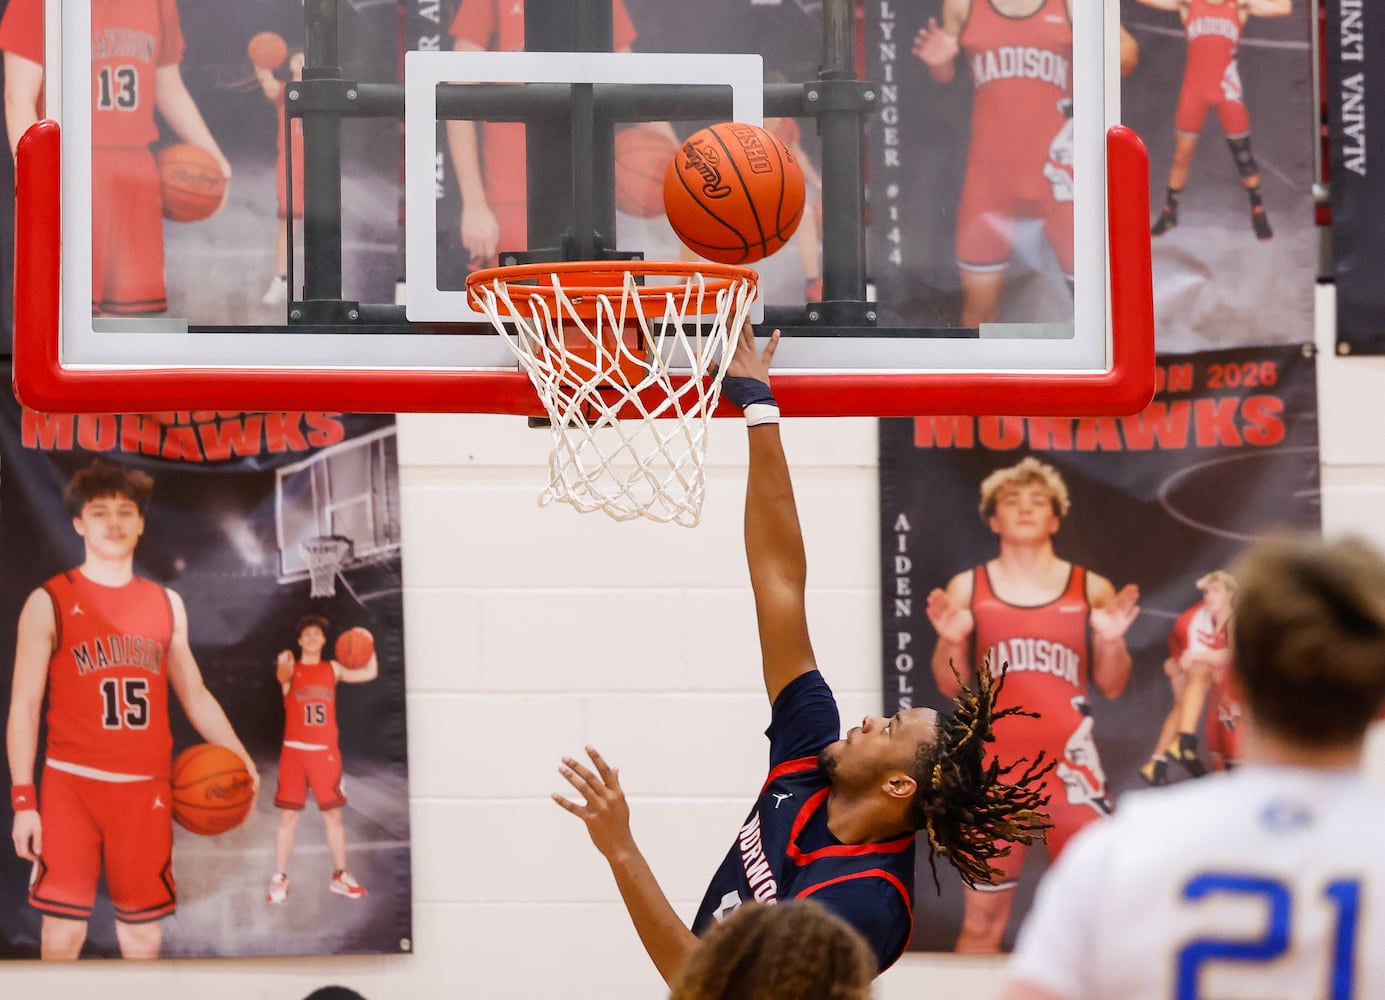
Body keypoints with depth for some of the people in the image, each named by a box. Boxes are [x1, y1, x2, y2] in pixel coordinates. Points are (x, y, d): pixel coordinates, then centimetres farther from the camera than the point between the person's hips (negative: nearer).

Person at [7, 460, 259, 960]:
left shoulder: (167, 604, 12)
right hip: (72, 784, -4)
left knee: (144, 934, 7)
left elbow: (194, 694, 18)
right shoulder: (49, 603, 0)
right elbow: (24, 706, -1)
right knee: (63, 930, -6)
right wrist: (23, 799, -9)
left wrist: (240, 759, 3)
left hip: (146, 787, 4)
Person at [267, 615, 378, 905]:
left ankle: (340, 876, 16)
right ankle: (279, 880, 1)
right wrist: (284, 669, -47)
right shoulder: (292, 667, 1)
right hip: (294, 751, -2)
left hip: (326, 751, 2)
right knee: (288, 817, -2)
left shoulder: (332, 669, 10)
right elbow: (283, 675, -24)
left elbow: (369, 673, 3)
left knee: (333, 815, 5)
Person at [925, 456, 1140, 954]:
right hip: (993, 765, 0)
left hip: (1071, 763, 0)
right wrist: (951, 641, -12)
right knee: (982, 920, 4)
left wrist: (1111, 641, -10)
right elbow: (952, 687, 6)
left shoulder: (1091, 589, 6)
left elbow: (1112, 686, 8)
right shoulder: (967, 589, 5)